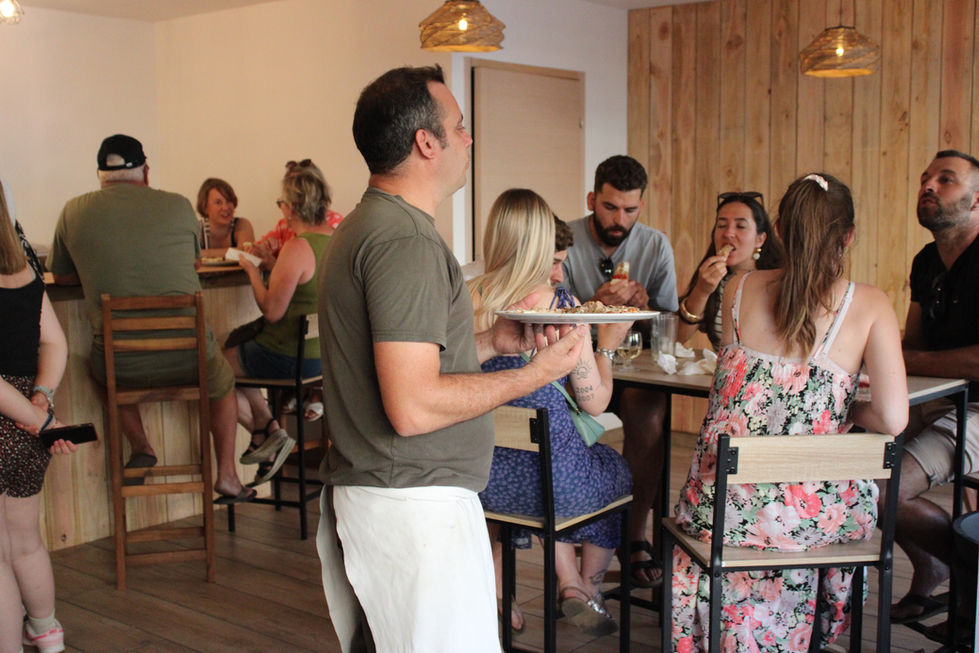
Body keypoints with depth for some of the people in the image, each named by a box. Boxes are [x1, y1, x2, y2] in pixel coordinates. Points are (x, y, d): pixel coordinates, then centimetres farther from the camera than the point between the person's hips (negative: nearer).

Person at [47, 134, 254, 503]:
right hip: (187, 355, 0)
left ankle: (140, 448, 28)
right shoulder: (178, 206, 0)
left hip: (118, 365, 1)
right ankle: (227, 476, 30)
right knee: (222, 380, 32)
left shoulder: (75, 211, 1)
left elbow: (61, 277, 16)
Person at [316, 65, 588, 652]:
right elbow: (414, 407, -24)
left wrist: (492, 341, 13)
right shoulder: (407, 242, -19)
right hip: (416, 509, -11)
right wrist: (537, 373, -15)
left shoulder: (363, 226, 14)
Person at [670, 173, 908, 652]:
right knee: (864, 489, 33)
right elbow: (892, 419, -9)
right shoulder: (869, 305, -4)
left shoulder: (739, 289, 3)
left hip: (724, 499, 2)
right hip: (808, 511, -1)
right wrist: (849, 412, 10)